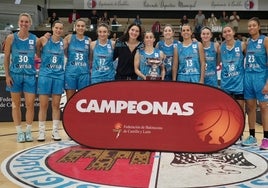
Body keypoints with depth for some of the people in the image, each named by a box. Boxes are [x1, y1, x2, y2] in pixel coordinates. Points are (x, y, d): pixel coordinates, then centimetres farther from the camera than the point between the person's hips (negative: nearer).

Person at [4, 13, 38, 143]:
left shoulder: (35, 39, 2)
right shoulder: (11, 38, 0)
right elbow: (6, 58, 1)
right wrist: (7, 75, -3)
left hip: (30, 75, 1)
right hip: (15, 74, 0)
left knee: (30, 104, 1)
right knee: (16, 104, 5)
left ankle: (28, 131, 14)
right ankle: (19, 132, 15)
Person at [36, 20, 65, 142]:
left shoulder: (64, 42, 4)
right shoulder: (44, 40, -2)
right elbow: (37, 53, 9)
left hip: (59, 76, 2)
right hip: (45, 75, -2)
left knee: (56, 105, 6)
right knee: (43, 105, 0)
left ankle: (55, 131, 14)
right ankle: (41, 131, 9)